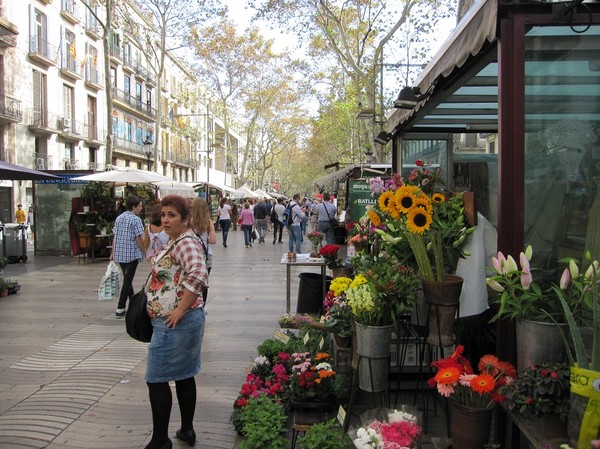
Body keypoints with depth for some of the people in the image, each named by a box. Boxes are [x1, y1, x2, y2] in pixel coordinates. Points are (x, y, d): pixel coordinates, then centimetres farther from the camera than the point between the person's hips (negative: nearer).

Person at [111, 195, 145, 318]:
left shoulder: (119, 218, 9)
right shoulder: (135, 219, -12)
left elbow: (115, 237, 11)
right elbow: (139, 239, -15)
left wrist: (112, 253, 16)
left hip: (119, 254, 7)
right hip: (132, 254, -7)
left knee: (127, 279, 19)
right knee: (127, 280, -3)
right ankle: (120, 309, -4)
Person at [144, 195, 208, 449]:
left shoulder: (186, 242, -18)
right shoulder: (176, 241, 13)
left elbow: (198, 275, -35)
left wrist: (180, 309, -27)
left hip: (175, 322, -10)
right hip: (178, 322, 10)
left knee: (156, 379, -1)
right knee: (184, 375, 17)